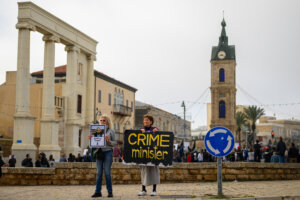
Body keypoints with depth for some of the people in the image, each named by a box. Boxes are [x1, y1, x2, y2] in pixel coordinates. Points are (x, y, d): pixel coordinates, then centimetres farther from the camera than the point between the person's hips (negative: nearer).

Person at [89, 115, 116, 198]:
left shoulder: (110, 131, 4)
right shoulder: (97, 131, 13)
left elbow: (115, 142, 2)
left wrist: (108, 141, -16)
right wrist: (90, 138, -3)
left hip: (107, 152, -3)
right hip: (99, 152, 3)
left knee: (107, 172, -4)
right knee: (99, 173, 3)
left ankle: (110, 192, 4)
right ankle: (98, 192, 5)